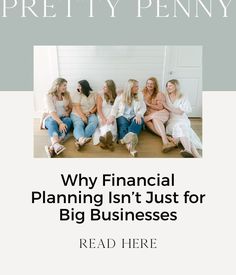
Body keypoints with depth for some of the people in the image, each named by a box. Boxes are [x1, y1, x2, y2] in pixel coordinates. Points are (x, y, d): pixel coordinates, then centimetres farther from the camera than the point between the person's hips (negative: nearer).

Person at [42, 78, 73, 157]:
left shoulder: (66, 95, 8)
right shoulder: (49, 96, -8)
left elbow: (71, 107, 19)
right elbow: (52, 111, -22)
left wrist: (67, 112, -5)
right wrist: (60, 123, -36)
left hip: (63, 117, 3)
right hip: (50, 117, -3)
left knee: (68, 120, -33)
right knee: (52, 122, -38)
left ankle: (52, 146, -54)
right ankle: (56, 145, -68)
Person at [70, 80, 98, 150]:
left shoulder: (94, 94, 11)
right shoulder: (76, 94, 4)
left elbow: (97, 105, 8)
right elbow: (77, 107, -7)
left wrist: (90, 112, -11)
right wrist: (83, 116, -20)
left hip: (90, 115, 1)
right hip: (77, 114, -1)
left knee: (94, 122, -32)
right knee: (79, 124, -34)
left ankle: (79, 140, -51)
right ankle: (82, 139, -65)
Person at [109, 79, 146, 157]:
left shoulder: (140, 95, 16)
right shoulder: (120, 96, 12)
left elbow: (143, 107, 7)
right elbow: (115, 108, 6)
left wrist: (139, 115, -16)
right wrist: (112, 116, -16)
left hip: (135, 116, 1)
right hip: (123, 116, 0)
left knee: (137, 122, -36)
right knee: (123, 125, -35)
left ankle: (127, 138, -66)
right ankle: (129, 145, -61)